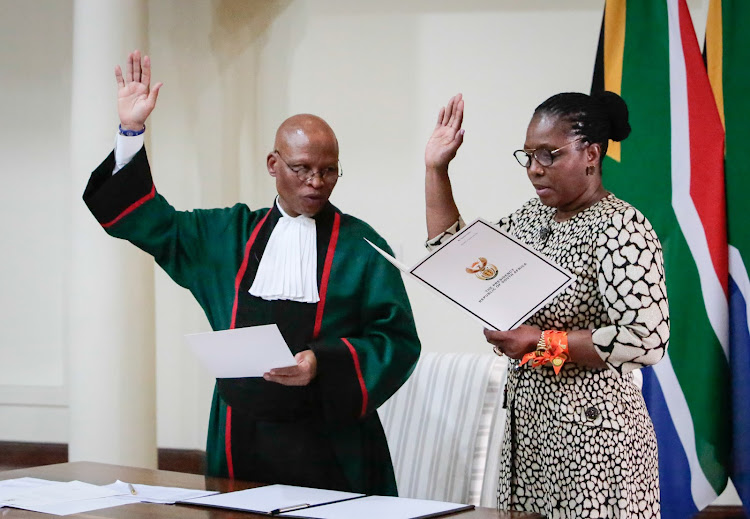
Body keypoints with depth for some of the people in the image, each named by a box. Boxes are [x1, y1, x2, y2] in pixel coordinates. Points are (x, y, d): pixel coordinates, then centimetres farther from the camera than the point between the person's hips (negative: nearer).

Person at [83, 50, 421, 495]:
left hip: (327, 443, -3)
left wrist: (324, 364, -20)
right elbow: (151, 222, 19)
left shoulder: (361, 246, 0)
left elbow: (399, 341, -4)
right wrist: (132, 131, 9)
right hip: (240, 438, 3)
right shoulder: (229, 233, 11)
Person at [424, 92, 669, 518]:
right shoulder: (533, 219, 12)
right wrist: (436, 168, 13)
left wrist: (544, 343, -19)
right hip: (529, 427, 8)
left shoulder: (622, 228, -14)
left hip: (592, 436, -8)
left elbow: (646, 340, -22)